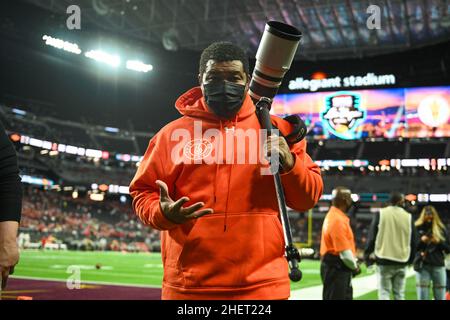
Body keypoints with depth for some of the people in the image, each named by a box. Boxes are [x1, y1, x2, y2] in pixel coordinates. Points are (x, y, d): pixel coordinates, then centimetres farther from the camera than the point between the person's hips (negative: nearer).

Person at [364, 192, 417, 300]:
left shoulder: (380, 214, -2)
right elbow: (412, 241, 10)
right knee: (399, 293, 10)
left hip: (384, 260, -2)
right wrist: (410, 259, 21)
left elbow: (372, 236, -2)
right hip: (402, 261, 2)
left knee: (384, 293, -1)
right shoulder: (408, 217, 4)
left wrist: (367, 255, 6)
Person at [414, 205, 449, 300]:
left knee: (440, 297, 5)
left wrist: (439, 242, -9)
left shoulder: (441, 229, 7)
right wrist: (421, 241, -13)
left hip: (438, 266, 2)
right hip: (422, 266, -1)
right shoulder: (417, 228, 3)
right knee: (422, 296, -1)